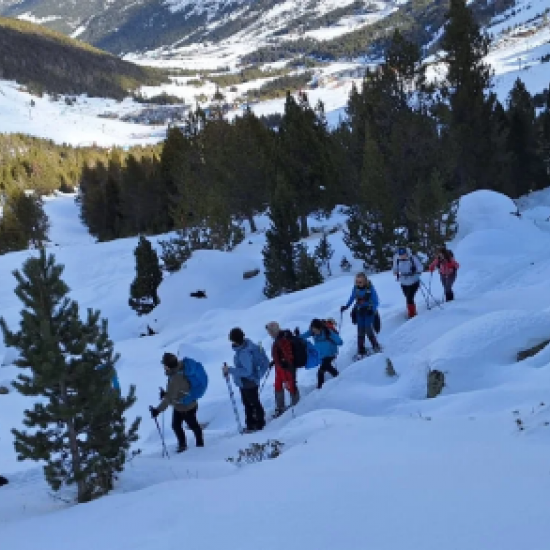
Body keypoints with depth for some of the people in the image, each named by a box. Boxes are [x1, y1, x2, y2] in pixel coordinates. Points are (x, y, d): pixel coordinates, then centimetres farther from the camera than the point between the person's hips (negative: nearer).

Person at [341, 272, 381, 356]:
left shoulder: (370, 288, -14)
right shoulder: (356, 288, -2)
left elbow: (375, 301, -11)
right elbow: (352, 298, 14)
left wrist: (373, 310, -25)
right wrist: (346, 306, 4)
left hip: (369, 311, -4)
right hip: (359, 312, 4)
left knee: (368, 329, -10)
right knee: (360, 331, 3)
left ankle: (375, 346, 11)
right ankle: (361, 351, 12)